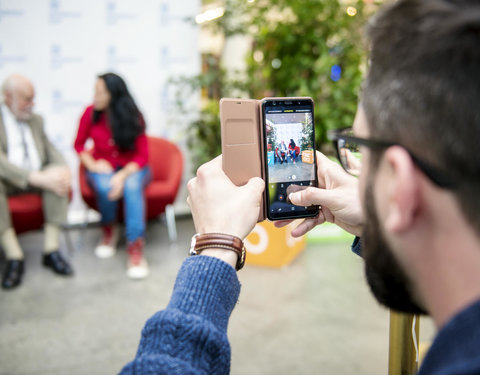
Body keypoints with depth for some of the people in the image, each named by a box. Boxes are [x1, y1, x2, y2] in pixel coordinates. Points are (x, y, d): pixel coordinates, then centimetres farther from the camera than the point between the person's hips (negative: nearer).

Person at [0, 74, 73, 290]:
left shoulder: (36, 120, 15)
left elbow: (52, 151, 9)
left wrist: (62, 170, -16)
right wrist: (38, 178, -31)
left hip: (38, 177, 5)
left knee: (59, 175, -26)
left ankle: (51, 249, -27)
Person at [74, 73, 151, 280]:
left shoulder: (133, 117, -9)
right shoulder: (90, 113, -6)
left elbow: (142, 155, -10)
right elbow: (79, 144, 7)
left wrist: (123, 175, -28)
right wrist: (92, 164, -12)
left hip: (131, 168, -1)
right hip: (103, 169, 1)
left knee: (132, 185, -36)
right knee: (105, 186, -34)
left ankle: (135, 249, -36)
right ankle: (109, 231, -4)